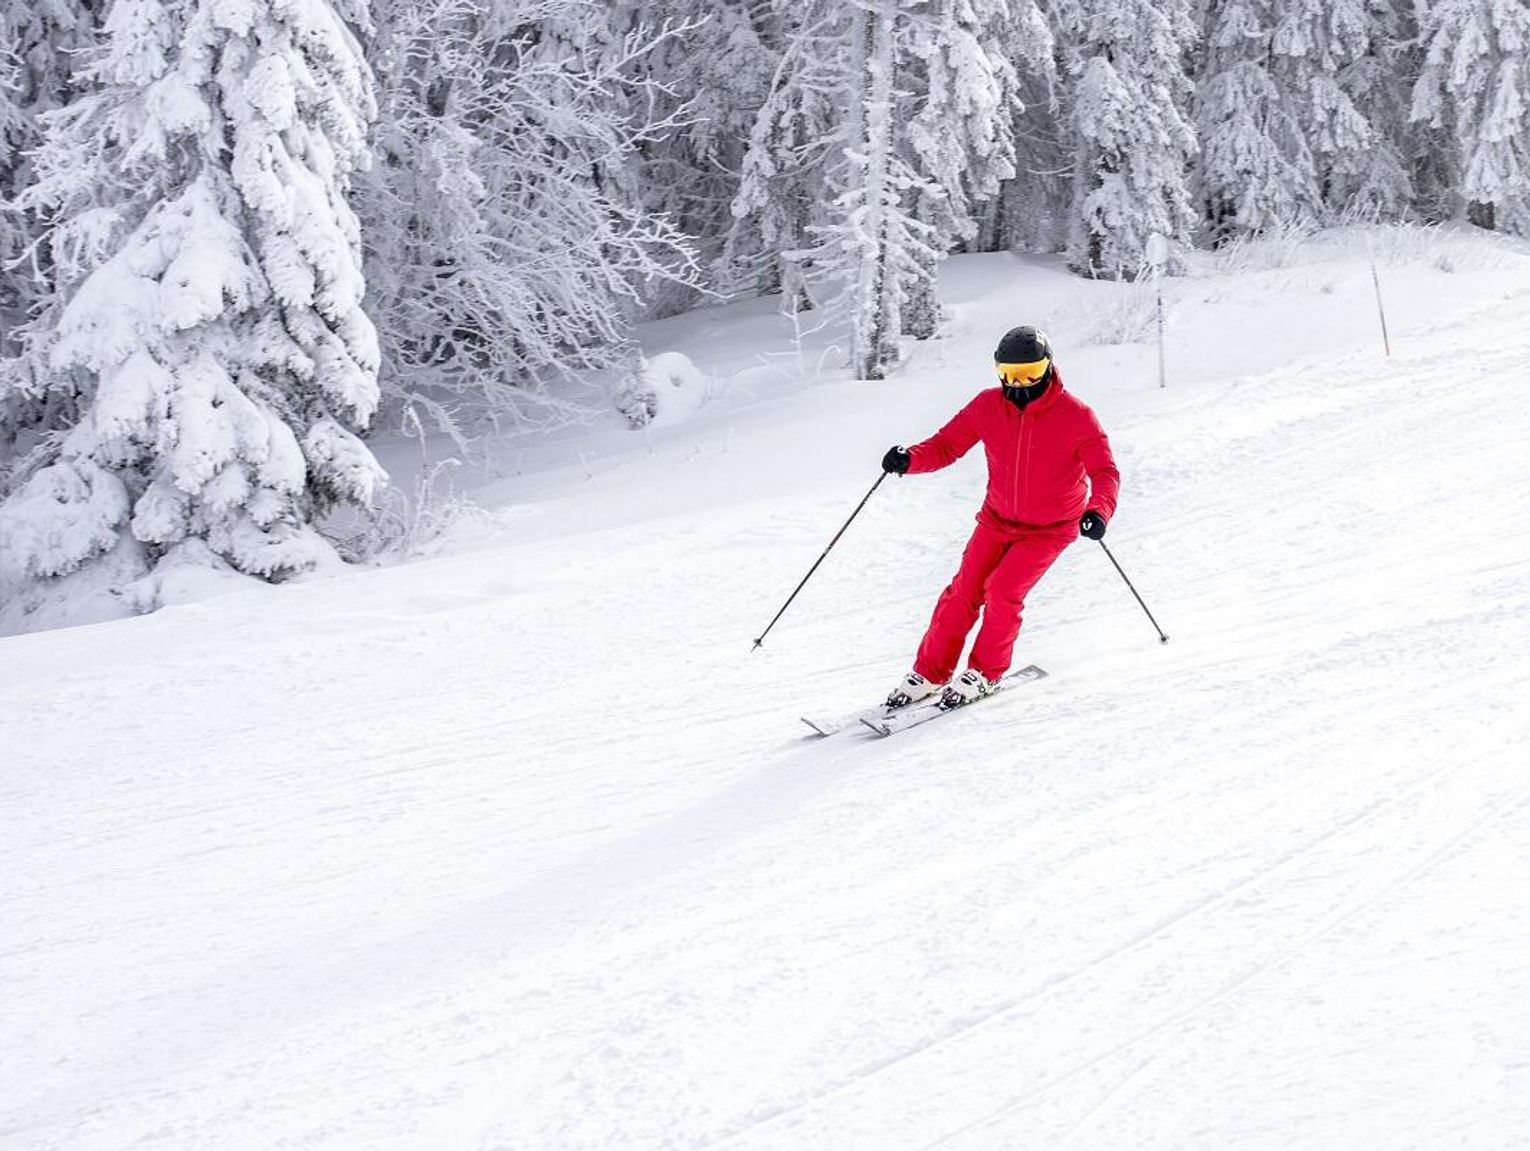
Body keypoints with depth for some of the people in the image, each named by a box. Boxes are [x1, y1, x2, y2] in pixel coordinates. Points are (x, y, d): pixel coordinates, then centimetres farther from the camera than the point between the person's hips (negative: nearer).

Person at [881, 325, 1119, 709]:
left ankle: (984, 673, 1)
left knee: (1003, 589, -19)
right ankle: (929, 674, 9)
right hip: (998, 518, 3)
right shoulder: (988, 406, -11)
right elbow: (947, 444, -6)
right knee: (964, 592, -6)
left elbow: (1104, 471, -18)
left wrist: (1099, 510, -38)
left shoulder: (1075, 416, -20)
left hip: (1050, 527, -3)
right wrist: (910, 459, -27)